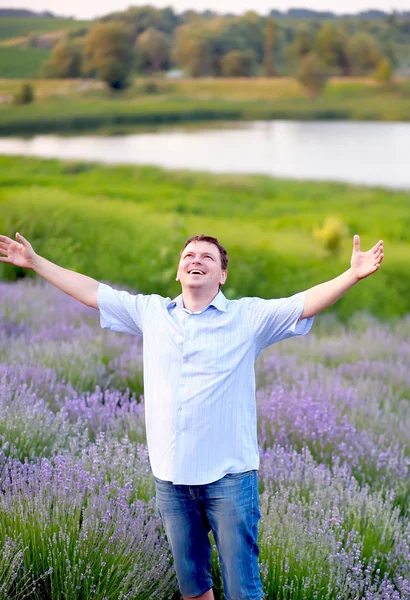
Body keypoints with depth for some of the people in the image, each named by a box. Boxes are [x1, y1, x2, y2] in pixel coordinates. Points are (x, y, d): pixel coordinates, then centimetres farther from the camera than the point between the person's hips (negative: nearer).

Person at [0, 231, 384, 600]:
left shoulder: (250, 316, 0)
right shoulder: (151, 312, 10)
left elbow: (306, 302, -11)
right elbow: (91, 291, 15)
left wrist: (352, 275, -27)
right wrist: (35, 262, 16)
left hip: (229, 476, -4)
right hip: (170, 476, 4)